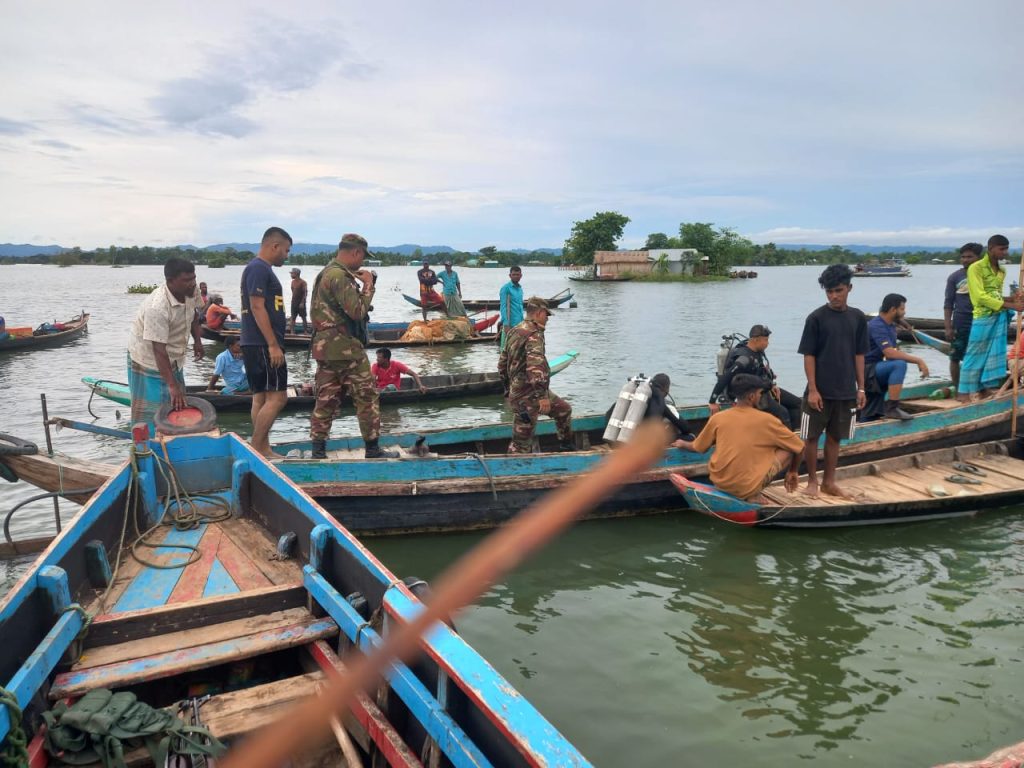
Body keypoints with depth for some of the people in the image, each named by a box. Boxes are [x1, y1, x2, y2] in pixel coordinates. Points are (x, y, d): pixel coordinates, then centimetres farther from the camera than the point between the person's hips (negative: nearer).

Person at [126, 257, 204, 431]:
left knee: (179, 406, 15)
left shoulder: (190, 292, -13)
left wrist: (197, 340, 2)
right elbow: (159, 350, -35)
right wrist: (172, 385, -38)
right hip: (149, 359, -8)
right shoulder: (157, 308, -35)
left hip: (174, 358, 8)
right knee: (151, 413, -4)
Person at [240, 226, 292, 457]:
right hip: (263, 344, -11)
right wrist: (273, 345, -21)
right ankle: (255, 449, -5)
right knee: (277, 397, -9)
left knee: (262, 397, 11)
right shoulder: (258, 268, -12)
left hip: (256, 345, 11)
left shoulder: (261, 269, 19)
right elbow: (257, 307, -19)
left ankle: (263, 449, 15)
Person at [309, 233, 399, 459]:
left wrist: (359, 283, 10)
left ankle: (318, 451, 10)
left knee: (326, 400, 9)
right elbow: (357, 311, -19)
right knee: (367, 398, 2)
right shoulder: (340, 275, -16)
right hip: (345, 348, -9)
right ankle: (373, 449, 9)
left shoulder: (326, 273, 16)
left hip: (325, 347, 9)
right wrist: (368, 285, -7)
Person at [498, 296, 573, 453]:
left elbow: (502, 362, 20)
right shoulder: (534, 334, -17)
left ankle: (566, 447, 34)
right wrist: (542, 395, -32)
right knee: (521, 443, -2)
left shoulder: (514, 331, 13)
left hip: (516, 391, 10)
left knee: (564, 410, 22)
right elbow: (535, 365, -31)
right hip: (528, 396, -10)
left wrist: (508, 389, 27)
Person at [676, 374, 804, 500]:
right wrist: (792, 472, 22)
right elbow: (799, 447, 3)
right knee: (788, 450, 8)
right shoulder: (766, 420, -7)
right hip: (747, 488, -5)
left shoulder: (717, 418, 1)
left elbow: (698, 448, 15)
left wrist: (682, 444, 38)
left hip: (718, 482, 5)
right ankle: (753, 495, 2)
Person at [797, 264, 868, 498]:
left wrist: (861, 388, 6)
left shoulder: (858, 318, 3)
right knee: (811, 436, 4)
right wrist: (812, 389, -12)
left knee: (834, 437, 12)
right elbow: (809, 356, -7)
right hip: (820, 391, -3)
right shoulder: (816, 318, -8)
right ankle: (812, 480, 19)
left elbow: (859, 355, 8)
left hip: (846, 391, 3)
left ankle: (829, 481, 24)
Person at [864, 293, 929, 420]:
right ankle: (892, 408, -29)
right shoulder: (877, 326, -20)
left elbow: (896, 351, 13)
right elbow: (889, 353, -30)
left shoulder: (890, 325, 11)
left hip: (876, 368, 10)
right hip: (867, 370, -10)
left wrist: (918, 361, -1)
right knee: (899, 365, -30)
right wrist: (918, 360, -26)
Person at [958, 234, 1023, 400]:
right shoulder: (976, 268, -10)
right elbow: (981, 297, -17)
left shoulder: (1002, 271, 12)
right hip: (983, 318, -7)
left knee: (994, 354, 8)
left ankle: (986, 388, 16)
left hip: (1000, 318, 7)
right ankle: (964, 391, 6)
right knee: (975, 356, -2)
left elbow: (996, 296, 16)